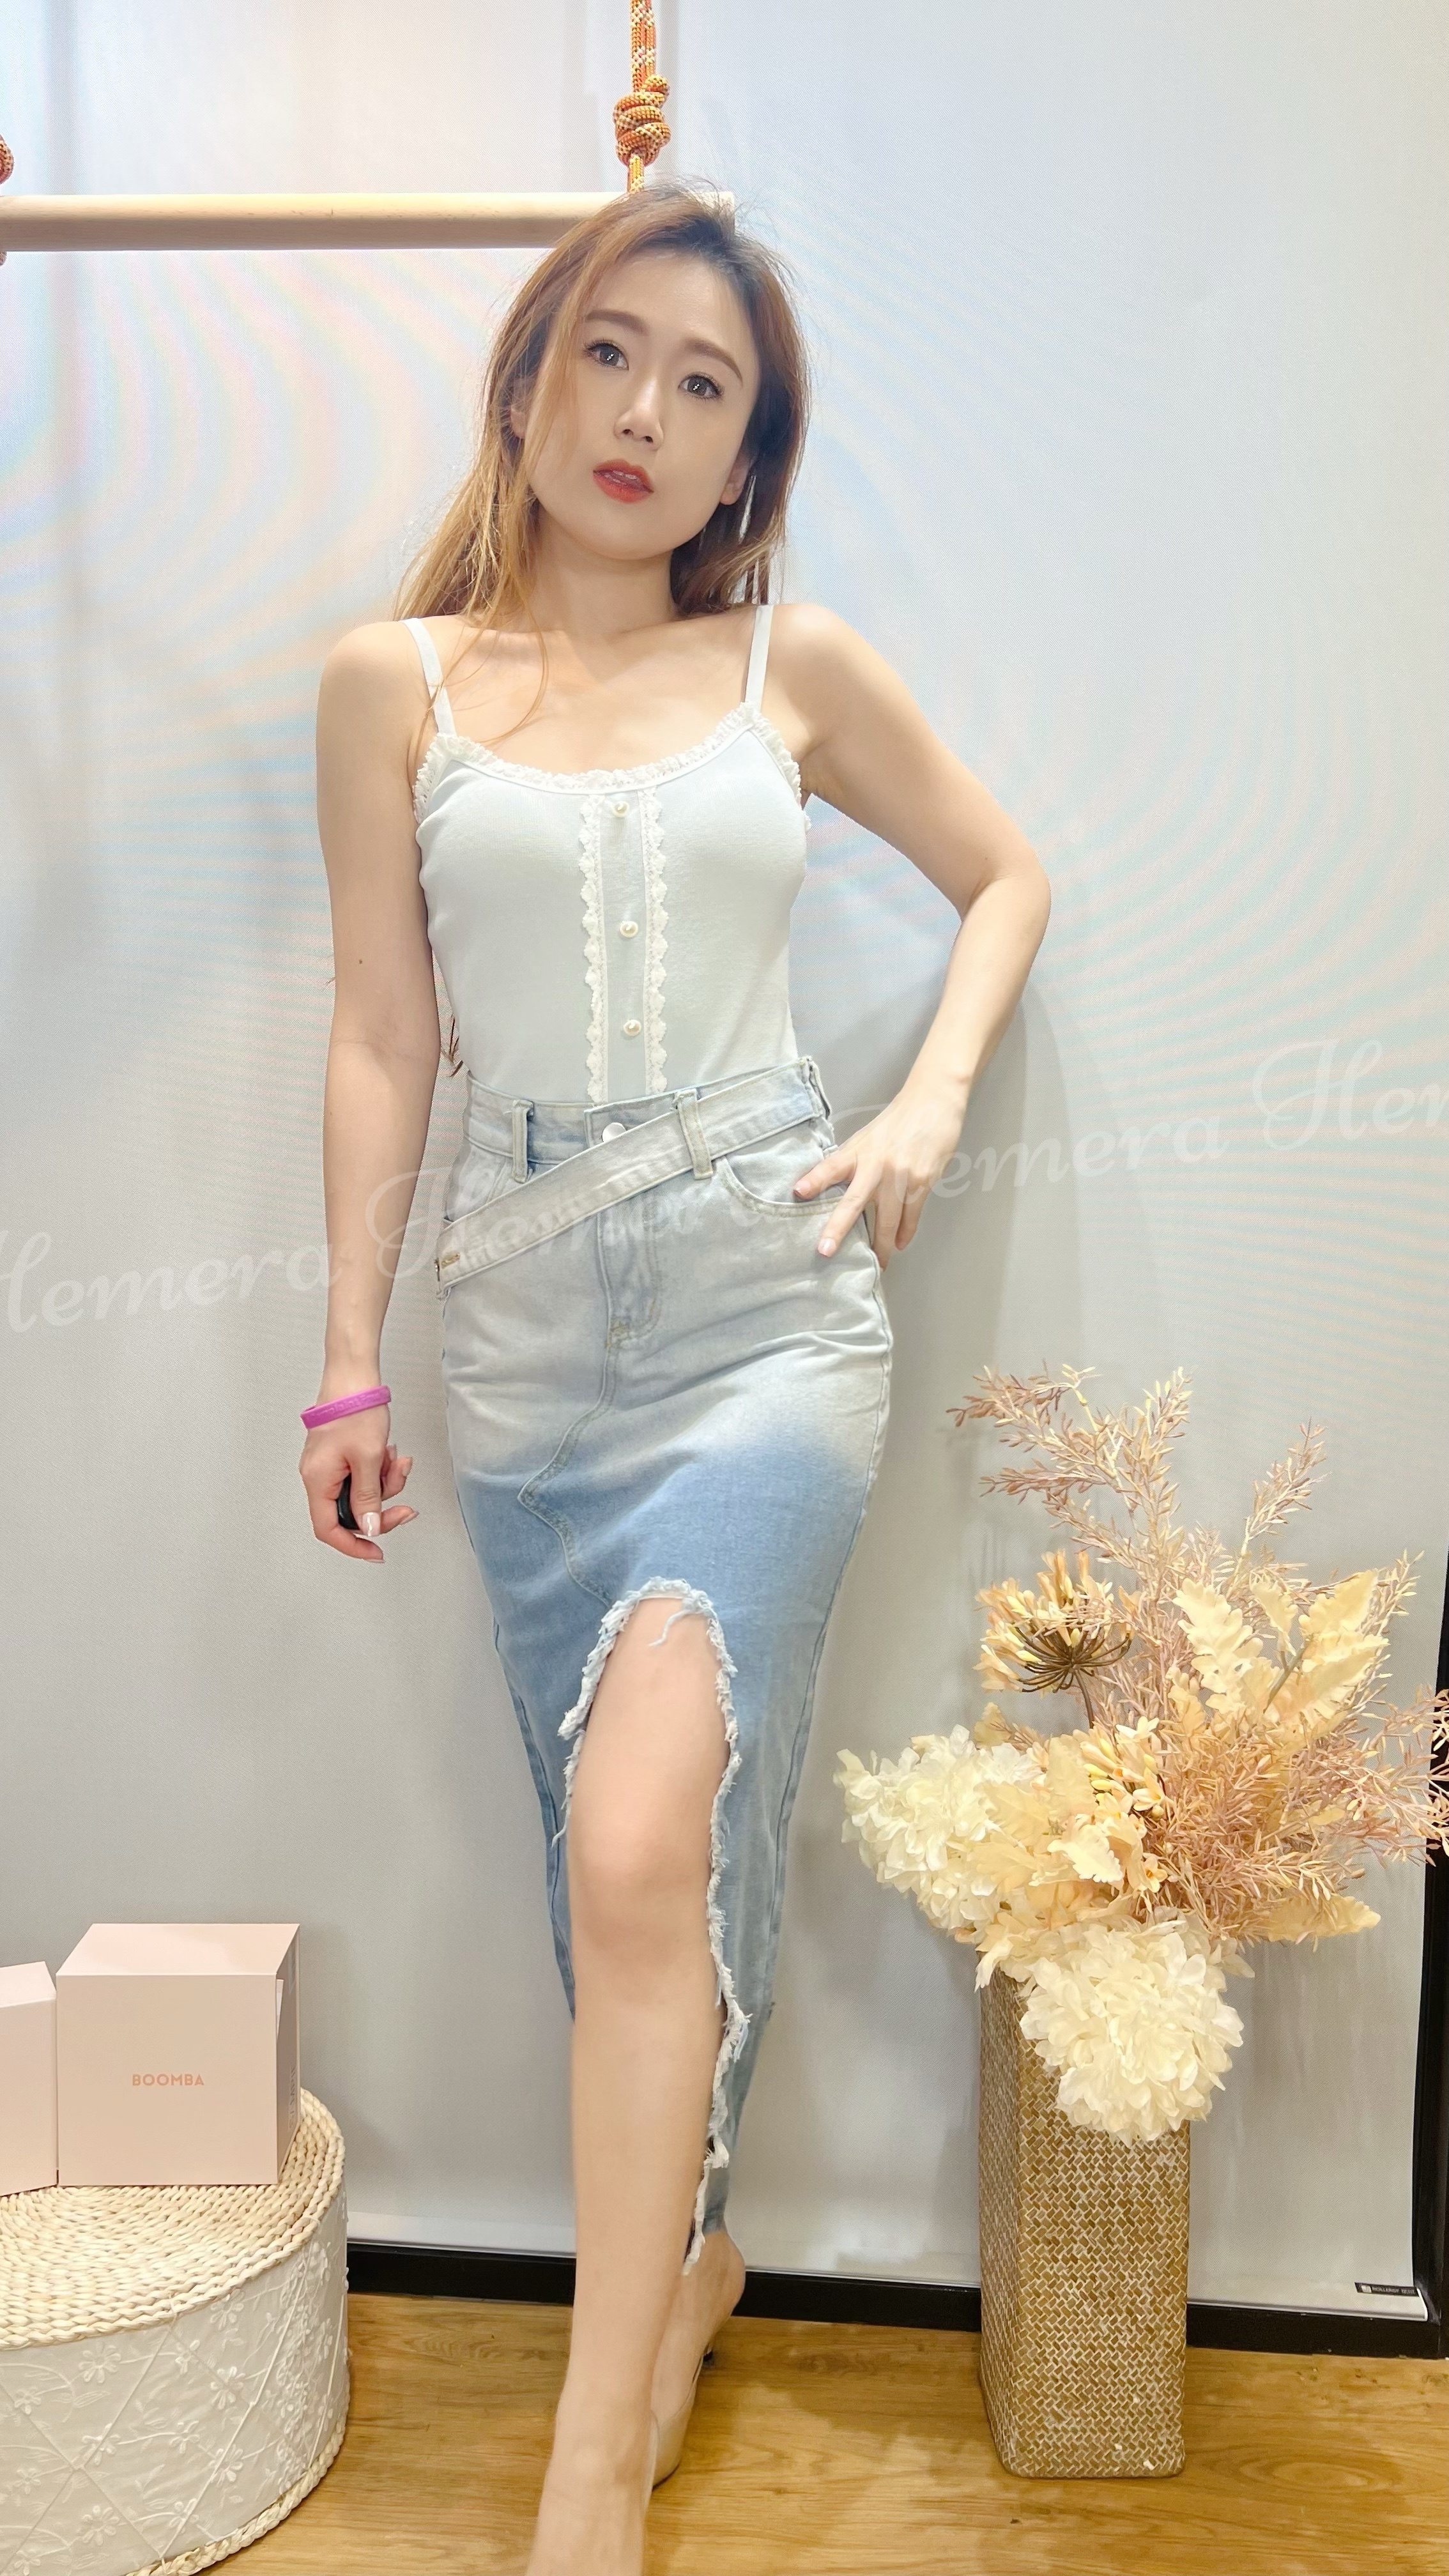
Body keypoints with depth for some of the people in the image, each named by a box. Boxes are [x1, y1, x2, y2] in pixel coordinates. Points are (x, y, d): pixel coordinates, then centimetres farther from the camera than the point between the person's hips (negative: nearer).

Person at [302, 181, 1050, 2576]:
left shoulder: (800, 669, 7)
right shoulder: (393, 685, 7)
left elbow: (1007, 878, 19)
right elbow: (380, 1040, 7)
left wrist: (928, 1106, 3)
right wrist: (349, 1359, 5)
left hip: (769, 1315, -2)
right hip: (529, 1330, 2)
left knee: (645, 1849, -17)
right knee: (627, 1859, 11)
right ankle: (694, 2248, 37)